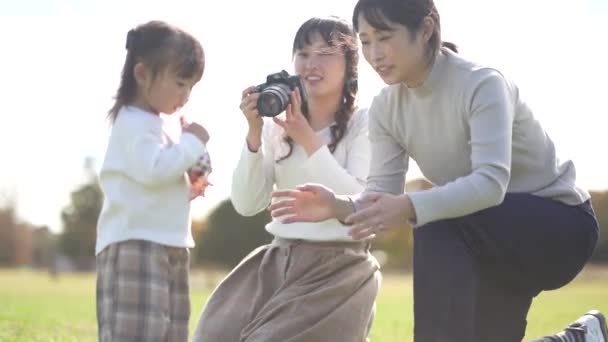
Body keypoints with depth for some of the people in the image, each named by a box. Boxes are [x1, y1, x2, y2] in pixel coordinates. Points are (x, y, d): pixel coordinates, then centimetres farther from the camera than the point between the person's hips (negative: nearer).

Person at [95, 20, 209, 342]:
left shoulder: (155, 124, 21)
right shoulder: (134, 123, -10)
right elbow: (152, 170, -25)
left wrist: (188, 188, 12)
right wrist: (192, 142, -13)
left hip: (167, 246, 11)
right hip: (135, 245, -11)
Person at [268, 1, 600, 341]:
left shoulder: (482, 84, -25)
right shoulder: (386, 108, -5)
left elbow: (491, 182, -38)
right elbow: (382, 193, -11)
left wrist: (410, 207, -52)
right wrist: (338, 205, -33)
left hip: (559, 222, -7)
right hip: (492, 237, 7)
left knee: (439, 227, -31)